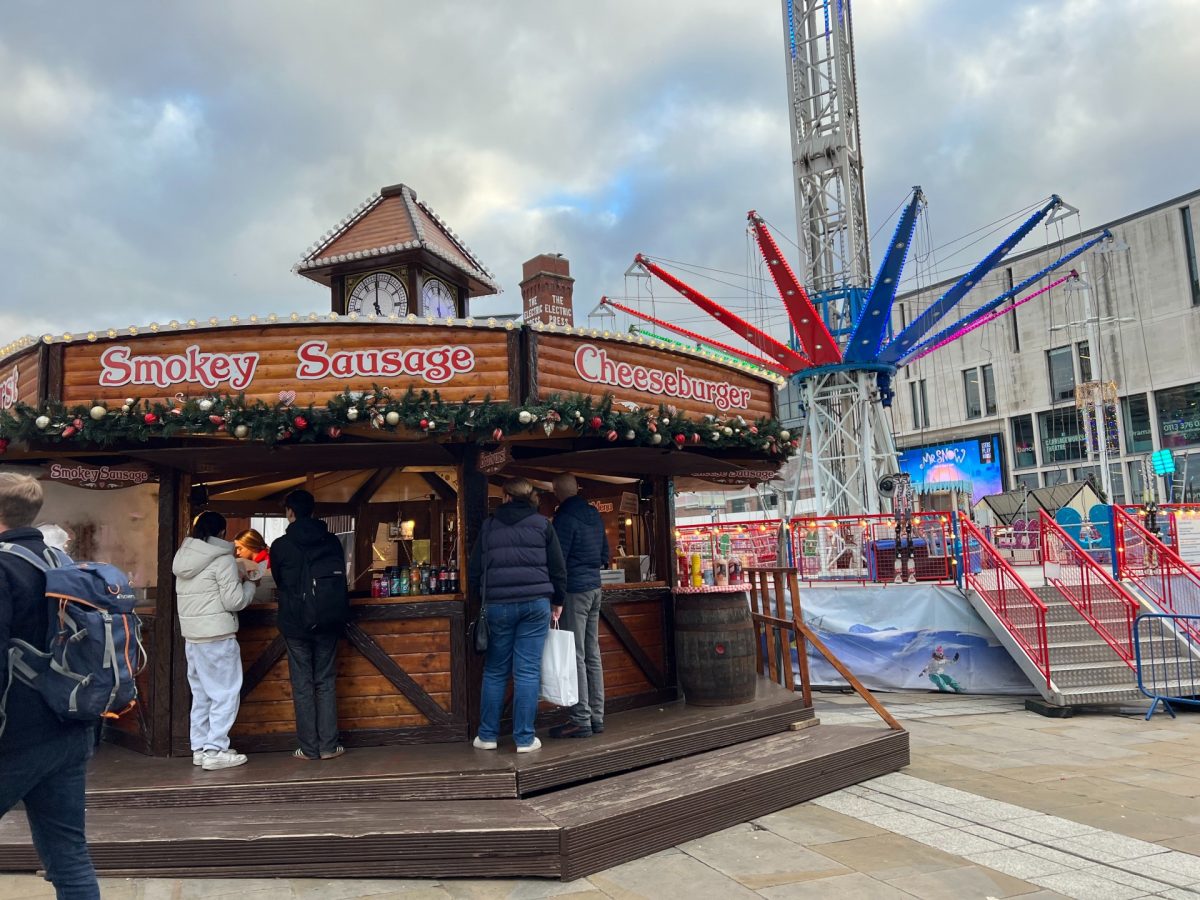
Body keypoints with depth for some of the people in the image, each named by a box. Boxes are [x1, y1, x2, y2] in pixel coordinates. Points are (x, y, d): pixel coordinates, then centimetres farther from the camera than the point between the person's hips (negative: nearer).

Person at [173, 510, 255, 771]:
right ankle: (215, 751, -2)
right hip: (217, 636, -8)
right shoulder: (223, 559, -12)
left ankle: (199, 748, 19)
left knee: (201, 694, 15)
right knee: (226, 693, -1)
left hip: (192, 635, 8)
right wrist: (248, 585, 5)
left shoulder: (185, 557, 12)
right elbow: (234, 601, -13)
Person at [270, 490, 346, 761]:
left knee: (302, 685, 5)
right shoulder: (332, 541, -2)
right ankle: (328, 746, 9)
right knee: (325, 683, 8)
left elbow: (279, 583, 8)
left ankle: (309, 748, 10)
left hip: (295, 625, -2)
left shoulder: (280, 545, -7)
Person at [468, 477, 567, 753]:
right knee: (527, 671, 2)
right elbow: (558, 568, 4)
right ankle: (525, 738, 5)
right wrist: (557, 601, 16)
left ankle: (487, 735, 16)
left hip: (498, 605, 1)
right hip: (536, 602, -1)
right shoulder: (541, 524, 6)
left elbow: (474, 572, 10)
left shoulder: (489, 526, 9)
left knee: (494, 671, 11)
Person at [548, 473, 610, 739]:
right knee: (592, 655, 11)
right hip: (595, 587, 8)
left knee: (576, 657, -5)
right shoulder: (594, 514, 12)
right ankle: (596, 717, 16)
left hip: (574, 589, -8)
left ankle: (581, 720, -2)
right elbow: (605, 554, 19)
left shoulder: (564, 518, -13)